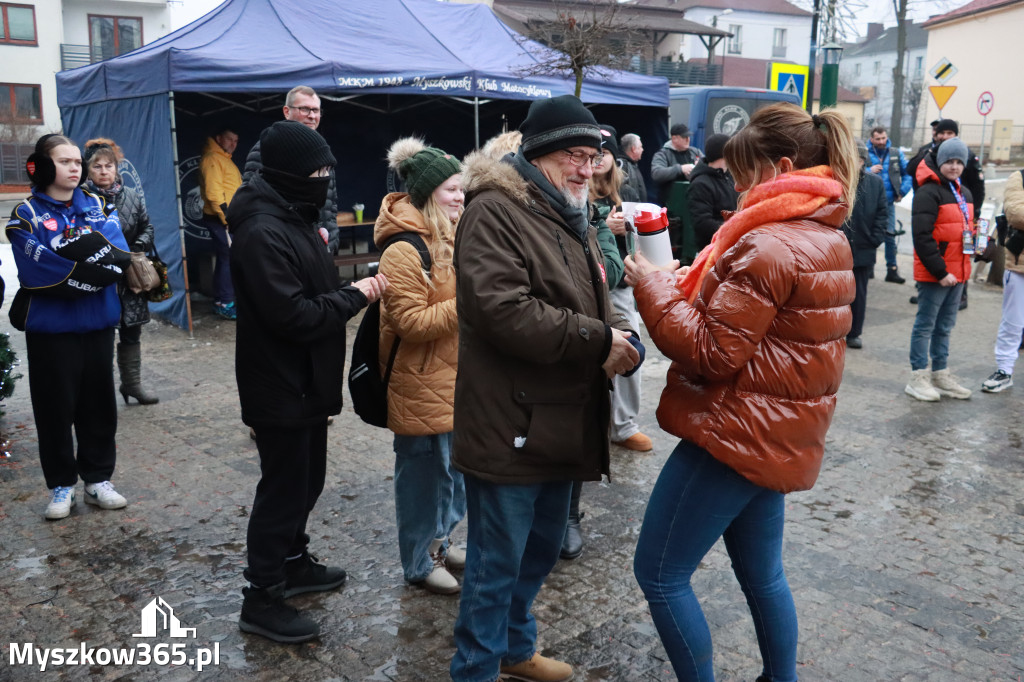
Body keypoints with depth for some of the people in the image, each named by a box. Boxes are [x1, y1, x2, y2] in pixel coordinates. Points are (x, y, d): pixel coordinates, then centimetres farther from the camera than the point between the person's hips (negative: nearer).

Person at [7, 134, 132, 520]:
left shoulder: (99, 206, 7)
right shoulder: (25, 216, -4)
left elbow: (120, 257, -8)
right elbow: (40, 272, -17)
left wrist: (76, 251, -20)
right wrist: (93, 267, -15)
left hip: (98, 324, 3)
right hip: (51, 328, -3)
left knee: (99, 402, 11)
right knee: (56, 406, 6)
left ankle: (98, 479, 24)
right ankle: (61, 485, 20)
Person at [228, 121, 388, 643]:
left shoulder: (293, 219, 10)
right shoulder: (262, 232, -23)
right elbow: (294, 316, -26)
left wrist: (349, 290, 1)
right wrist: (356, 295, -18)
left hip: (306, 384, 10)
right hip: (281, 389, -10)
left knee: (306, 479, 22)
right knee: (283, 490, 2)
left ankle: (293, 563, 40)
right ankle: (262, 599, 17)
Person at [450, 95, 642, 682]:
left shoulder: (572, 218, 16)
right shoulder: (494, 212, -15)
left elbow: (594, 303, 20)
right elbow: (504, 309, -27)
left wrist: (622, 339, -2)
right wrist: (597, 342, -22)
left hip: (562, 427, 10)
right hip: (510, 429, -9)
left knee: (542, 551, 23)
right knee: (497, 563, 4)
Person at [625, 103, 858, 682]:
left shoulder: (766, 248, -21)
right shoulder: (828, 238, 11)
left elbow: (711, 352, -20)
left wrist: (652, 286, -11)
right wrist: (698, 285, 4)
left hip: (737, 435, -10)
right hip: (780, 436, 10)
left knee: (659, 573, 2)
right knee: (762, 573, 21)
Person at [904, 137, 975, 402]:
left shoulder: (964, 193, 15)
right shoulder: (928, 193, -13)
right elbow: (922, 238, -19)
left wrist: (965, 266, 13)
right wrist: (940, 272, -19)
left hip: (956, 273, 8)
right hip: (933, 273, -8)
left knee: (945, 326, 14)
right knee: (925, 325, -1)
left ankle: (940, 376, 23)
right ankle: (918, 378, 6)